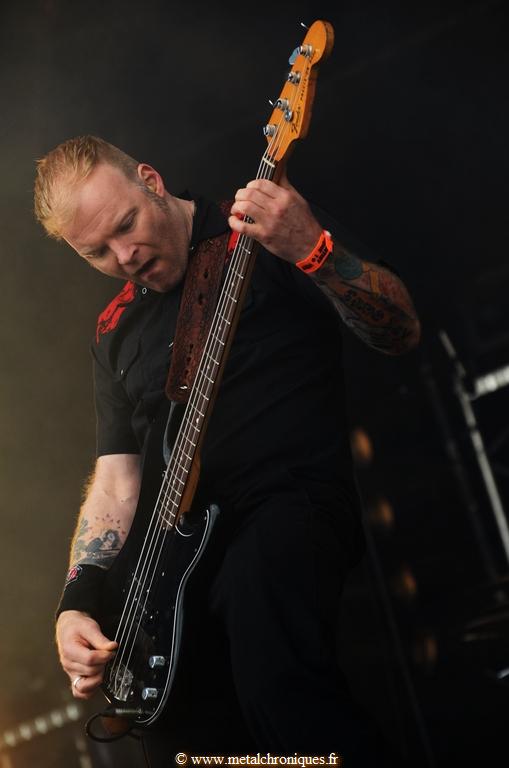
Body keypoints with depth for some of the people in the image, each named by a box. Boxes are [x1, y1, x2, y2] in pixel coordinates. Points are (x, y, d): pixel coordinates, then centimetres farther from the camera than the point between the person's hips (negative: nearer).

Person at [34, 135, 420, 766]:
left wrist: (313, 247, -23)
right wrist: (76, 606, 0)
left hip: (295, 503, -5)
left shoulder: (270, 233, 3)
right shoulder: (116, 330, 18)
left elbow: (401, 333, -5)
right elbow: (115, 480, 15)